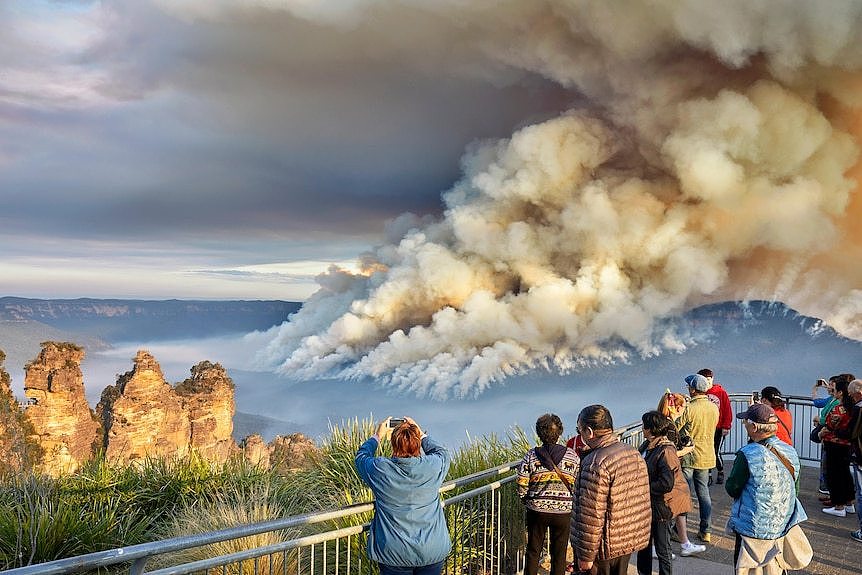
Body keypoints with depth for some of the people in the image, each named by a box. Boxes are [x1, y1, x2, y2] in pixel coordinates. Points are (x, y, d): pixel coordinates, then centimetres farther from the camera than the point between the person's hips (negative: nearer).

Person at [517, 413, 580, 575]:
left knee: (533, 551, 16)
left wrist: (527, 501, 10)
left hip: (536, 510, 0)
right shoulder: (572, 456, -8)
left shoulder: (530, 456, -9)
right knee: (559, 553, 15)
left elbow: (521, 486, -8)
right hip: (563, 511, 0)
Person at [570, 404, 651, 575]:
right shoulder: (634, 453, 2)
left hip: (604, 548, -8)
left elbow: (591, 517, -25)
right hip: (629, 542, 8)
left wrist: (585, 556, -17)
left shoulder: (595, 465, -25)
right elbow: (643, 502, 12)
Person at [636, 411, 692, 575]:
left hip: (662, 506, -9)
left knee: (662, 549, 7)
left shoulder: (666, 451, -23)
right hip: (647, 503, 9)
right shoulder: (647, 446, 4)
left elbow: (666, 484, -29)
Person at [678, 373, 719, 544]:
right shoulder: (714, 408, 0)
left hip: (688, 456, -6)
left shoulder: (689, 409, -19)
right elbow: (712, 429, 11)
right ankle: (705, 531, 18)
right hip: (707, 456, 6)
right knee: (703, 493, 14)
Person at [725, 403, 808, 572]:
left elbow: (732, 489, -13)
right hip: (784, 525, 6)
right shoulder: (790, 452, -2)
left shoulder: (747, 455, -22)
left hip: (755, 529, -6)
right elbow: (795, 491, 8)